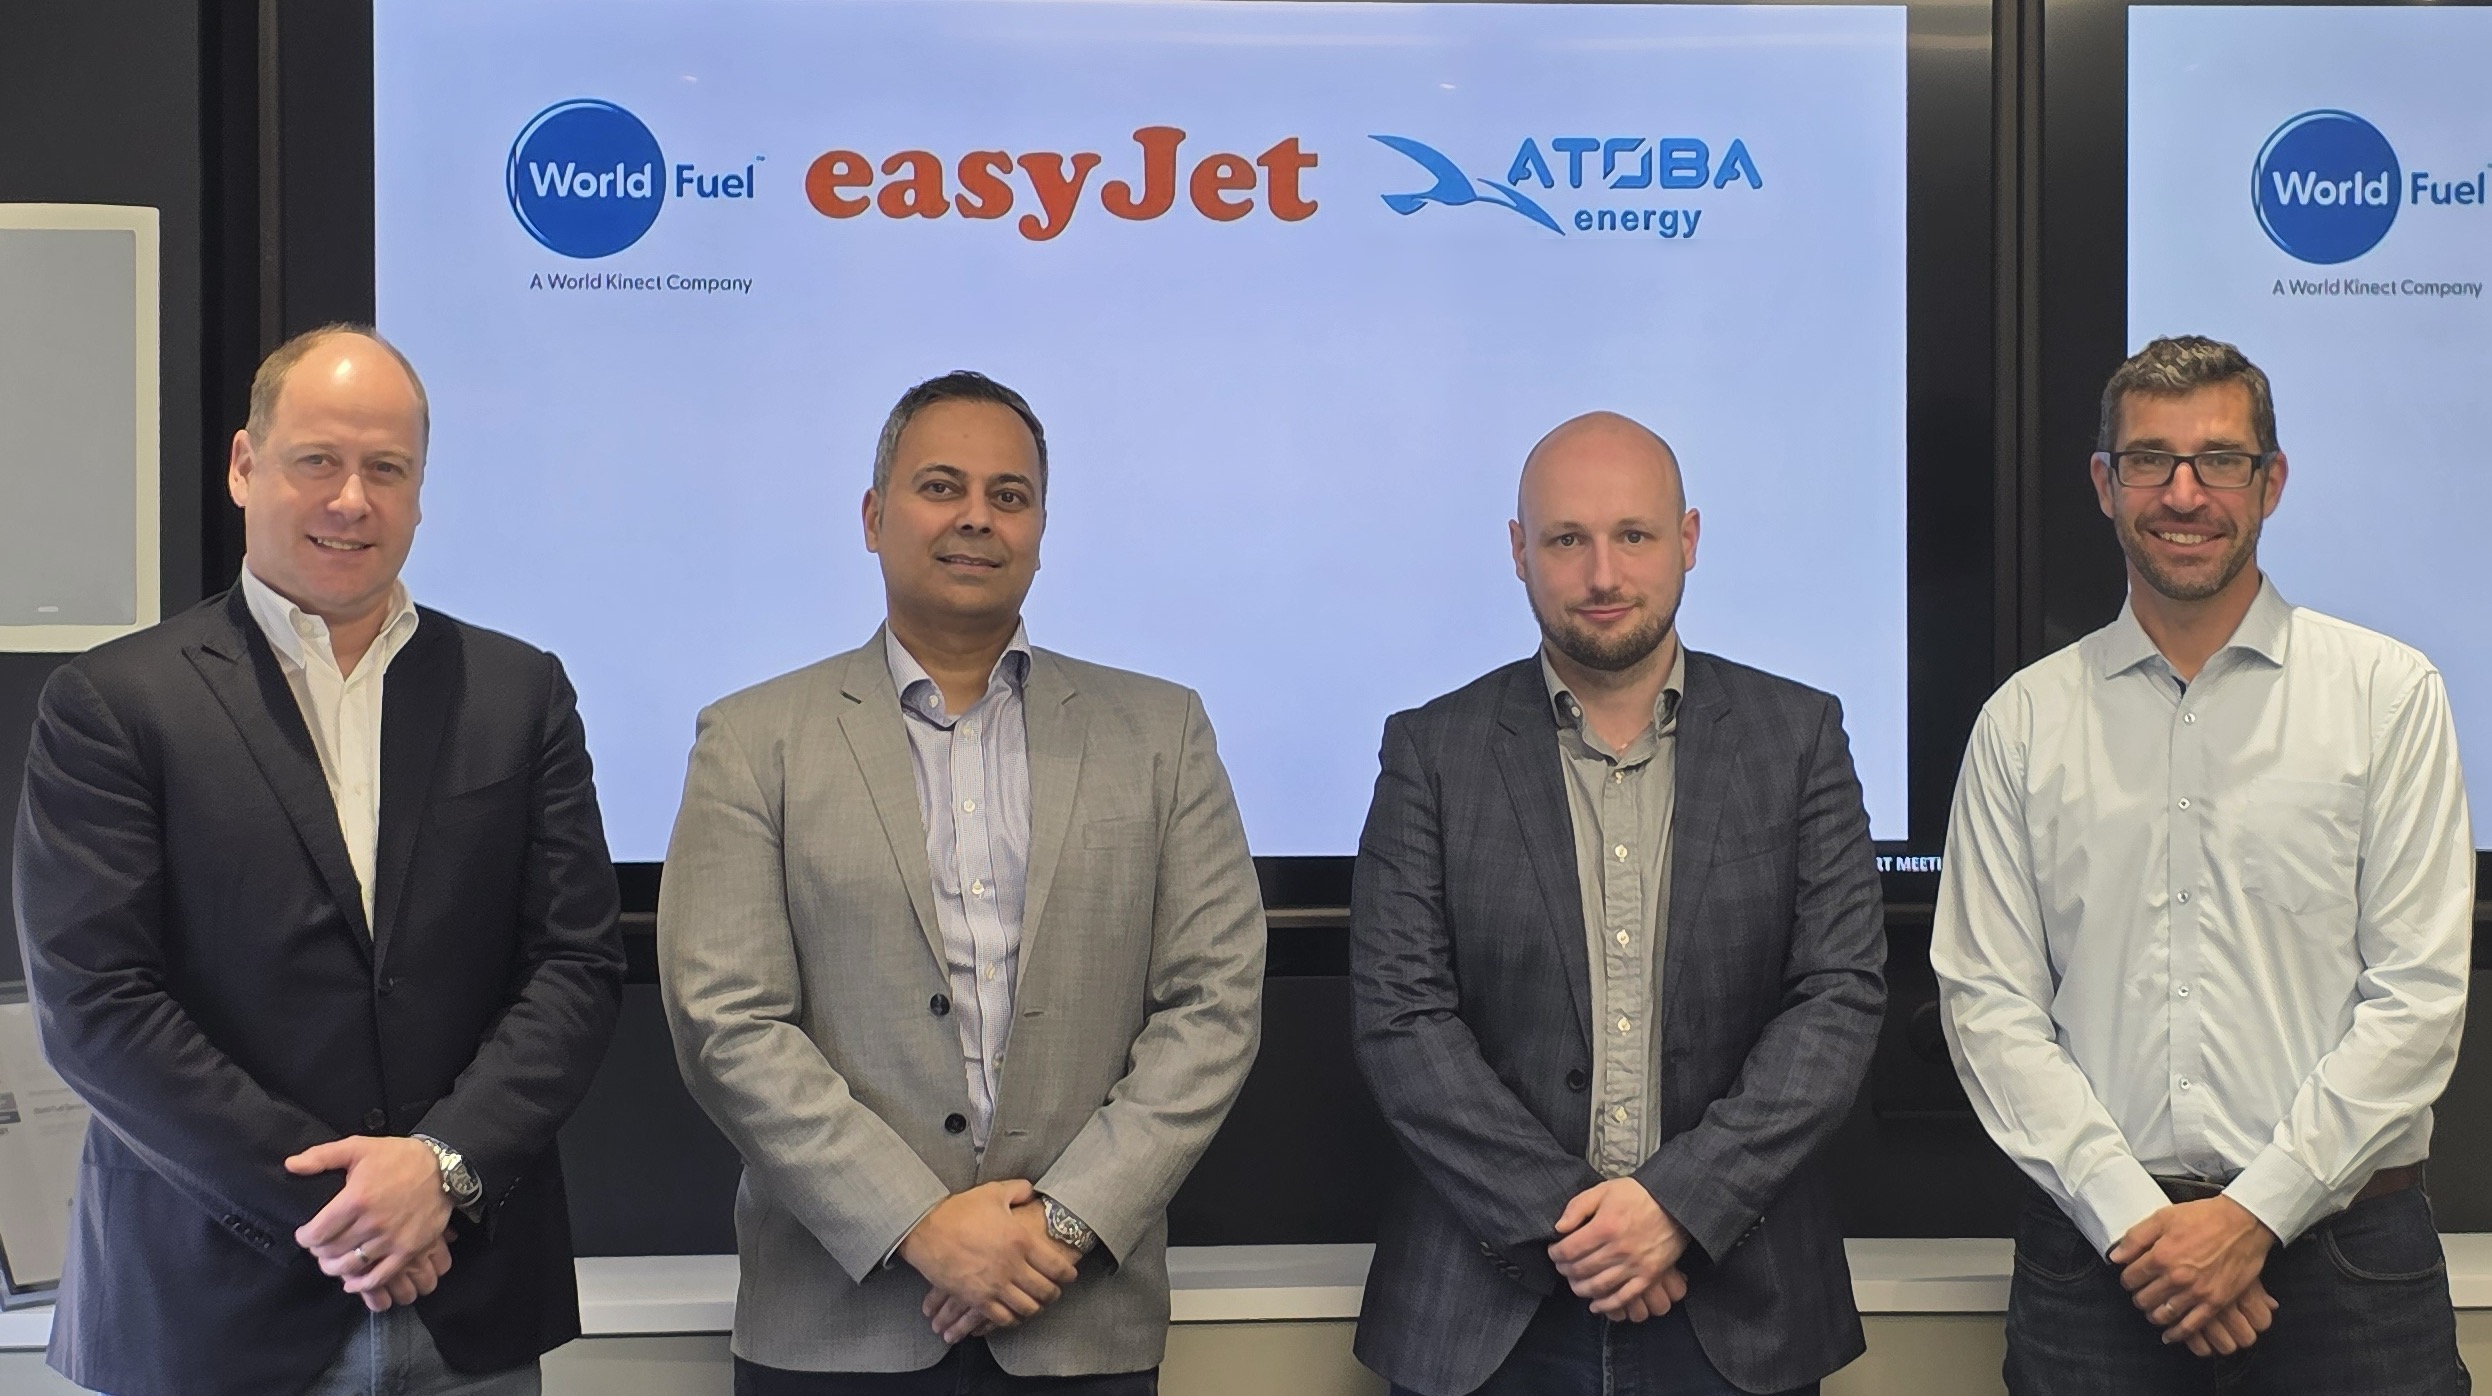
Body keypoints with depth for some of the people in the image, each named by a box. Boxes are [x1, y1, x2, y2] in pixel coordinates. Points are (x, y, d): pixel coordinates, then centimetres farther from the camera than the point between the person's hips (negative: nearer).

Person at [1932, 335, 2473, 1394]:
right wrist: (2131, 1216, -10)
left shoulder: (2390, 693, 1)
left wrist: (2254, 1212, -11)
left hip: (2344, 1258, -1)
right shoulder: (2024, 722, 5)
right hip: (2095, 1258, 1)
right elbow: (1987, 1000, 0)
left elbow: (2418, 996, -4)